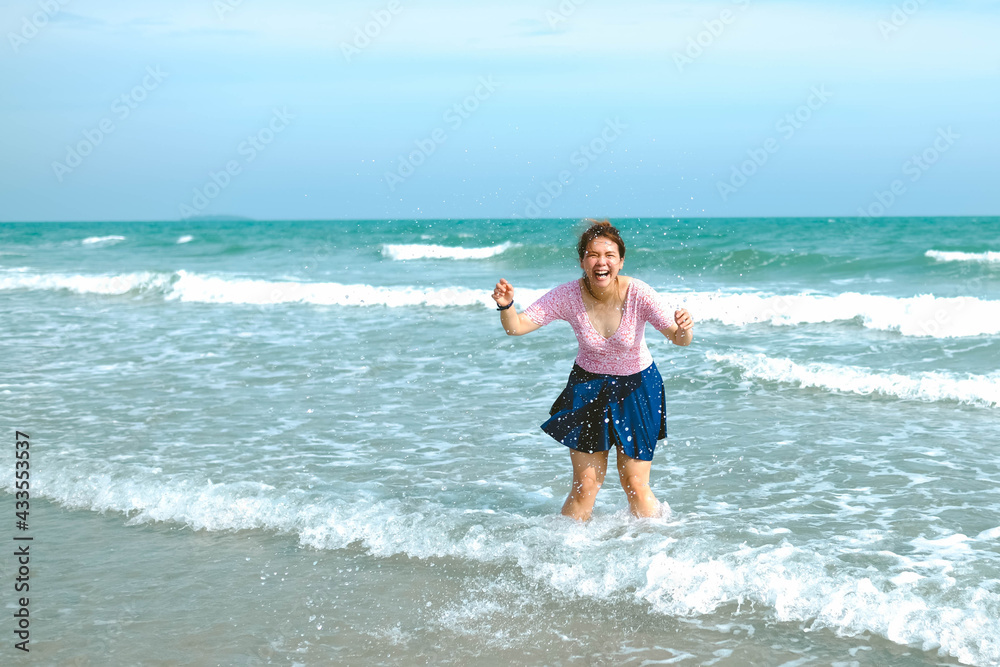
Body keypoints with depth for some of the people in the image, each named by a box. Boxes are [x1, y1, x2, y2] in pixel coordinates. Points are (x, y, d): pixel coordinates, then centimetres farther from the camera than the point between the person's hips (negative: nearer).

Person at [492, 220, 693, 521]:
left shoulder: (638, 294, -23)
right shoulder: (569, 296, -19)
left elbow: (678, 338, -30)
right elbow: (516, 326, -20)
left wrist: (684, 330, -53)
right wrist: (506, 305, -41)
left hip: (637, 387, -1)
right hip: (588, 387, 1)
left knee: (635, 485, 2)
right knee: (585, 487, 0)